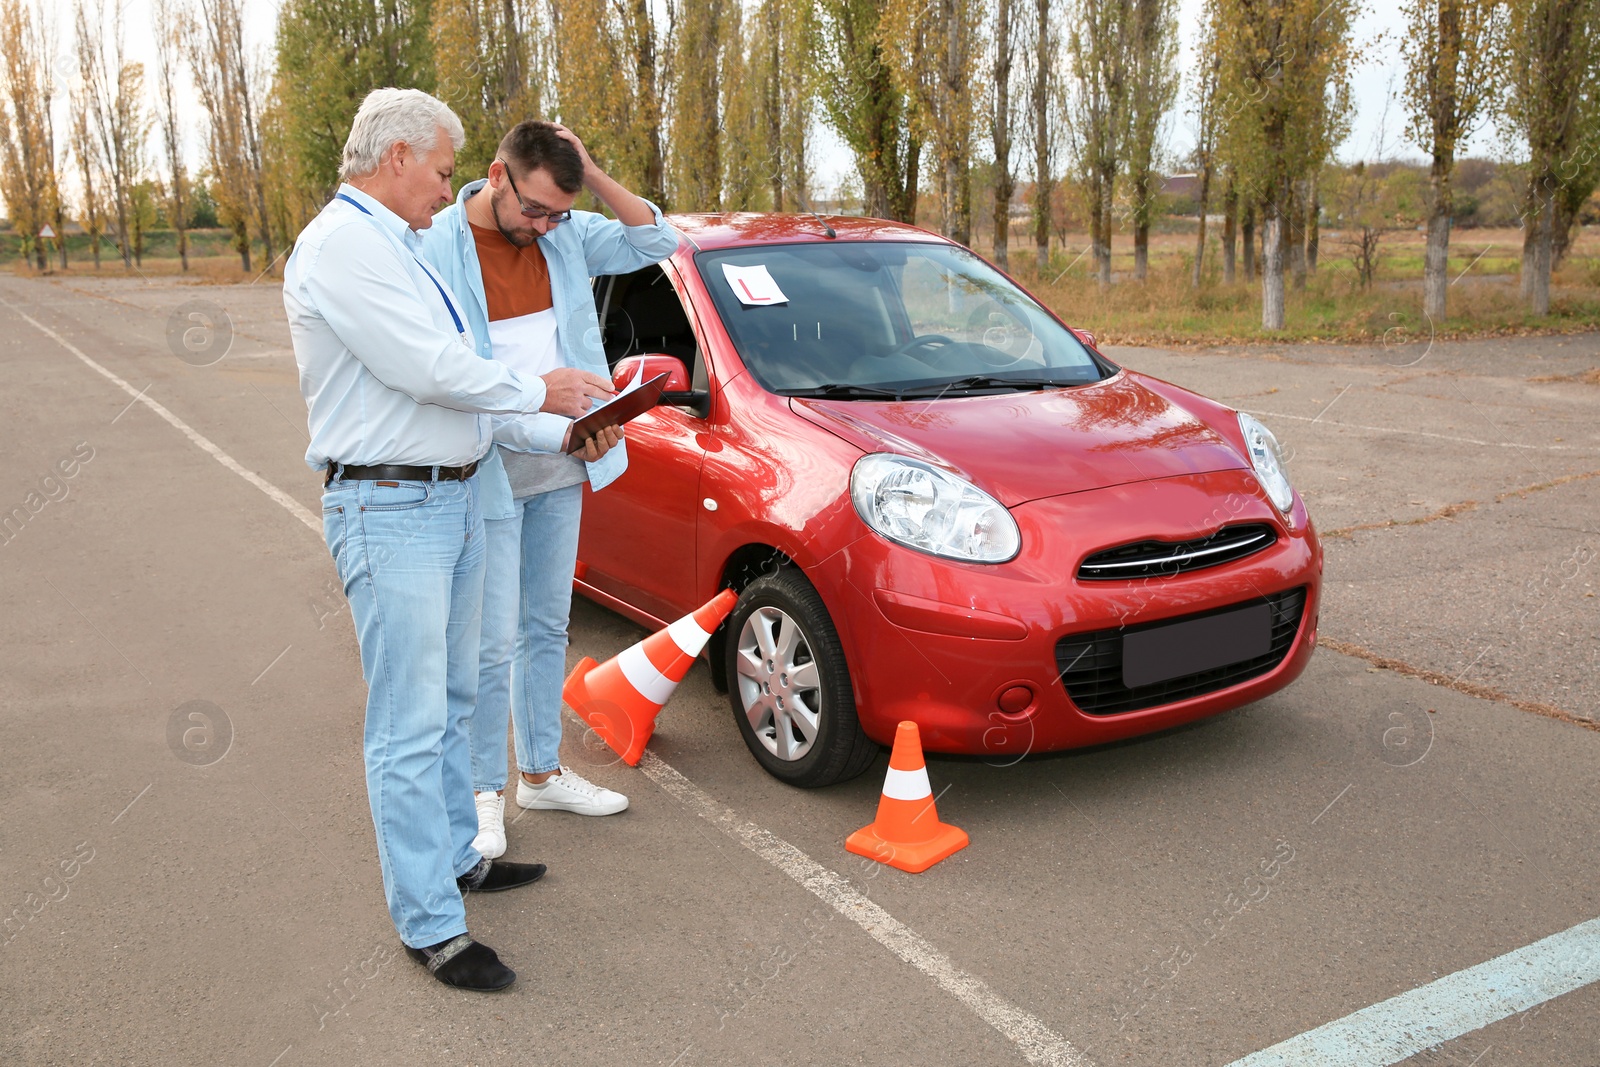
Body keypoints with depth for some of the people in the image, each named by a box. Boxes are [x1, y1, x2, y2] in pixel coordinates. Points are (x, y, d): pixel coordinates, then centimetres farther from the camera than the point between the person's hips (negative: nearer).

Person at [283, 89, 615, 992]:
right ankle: (431, 926, 4)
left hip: (454, 497, 11)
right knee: (410, 728, -4)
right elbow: (430, 370, -22)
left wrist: (555, 403, 11)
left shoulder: (395, 246, 18)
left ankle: (458, 856, 34)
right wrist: (536, 392, -8)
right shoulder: (342, 247, -15)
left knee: (453, 700, 19)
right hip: (390, 510, -10)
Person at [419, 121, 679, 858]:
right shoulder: (438, 251, -15)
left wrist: (594, 177, -10)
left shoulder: (565, 235, 2)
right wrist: (558, 432, -29)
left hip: (560, 472, 6)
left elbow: (656, 243, 2)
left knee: (547, 629, 15)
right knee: (495, 642, -2)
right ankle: (487, 791, 15)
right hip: (489, 473, -6)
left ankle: (543, 772, 29)